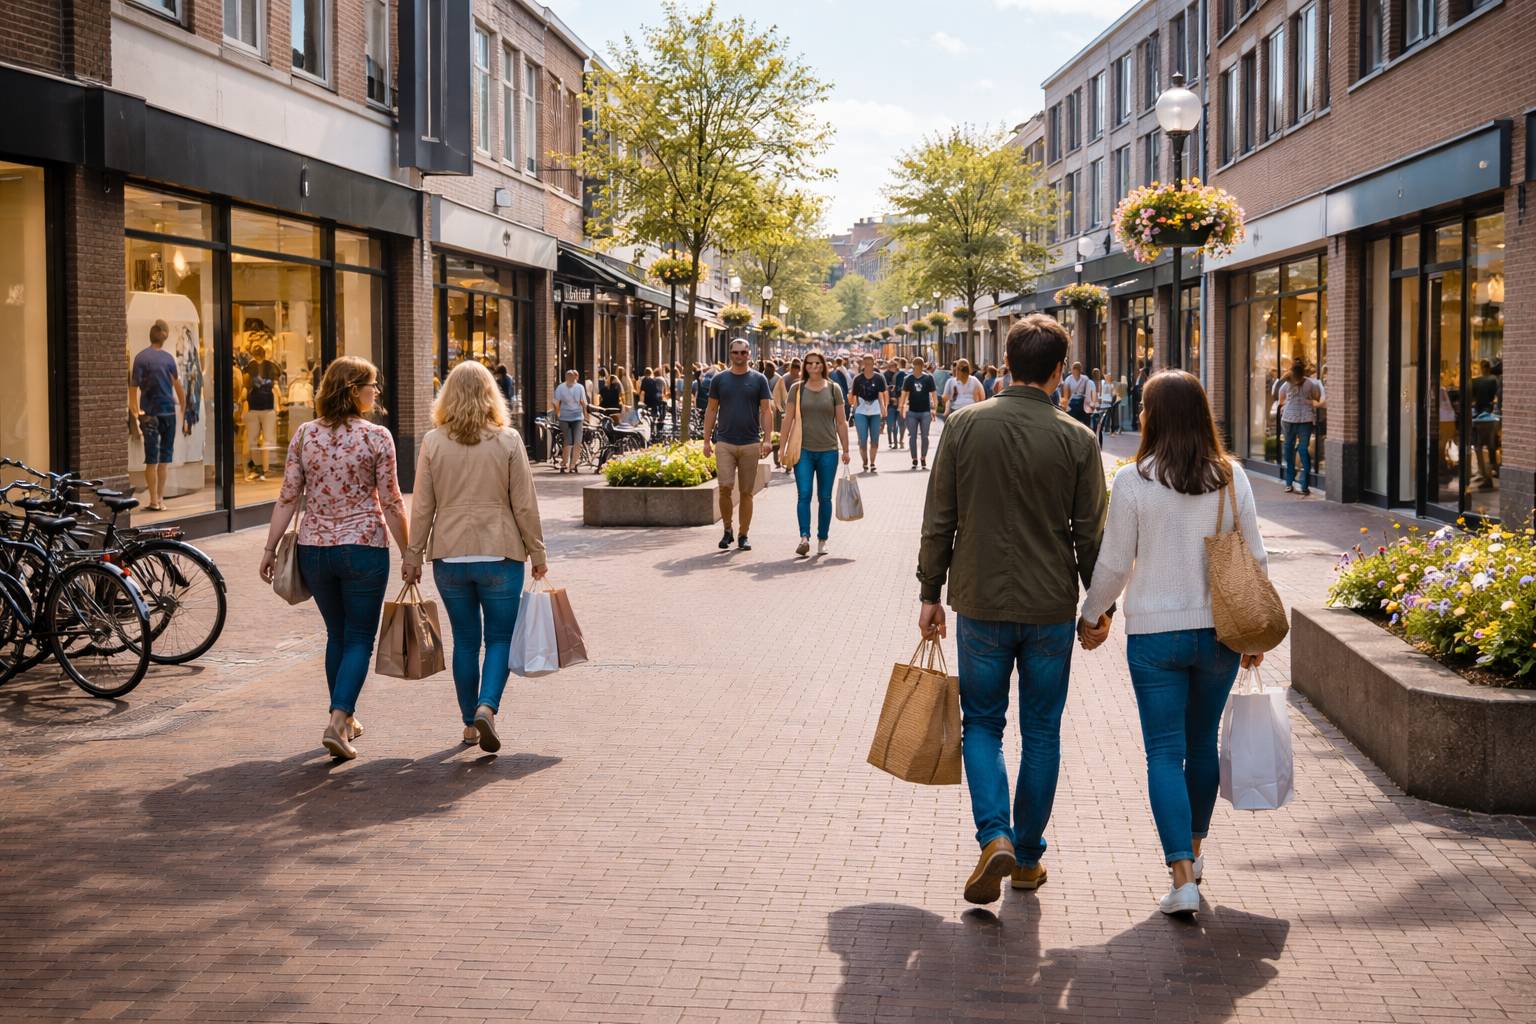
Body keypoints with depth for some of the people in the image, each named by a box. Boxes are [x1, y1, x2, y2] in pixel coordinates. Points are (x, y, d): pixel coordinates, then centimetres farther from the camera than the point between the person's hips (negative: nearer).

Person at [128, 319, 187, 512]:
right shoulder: (168, 358, 2)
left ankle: (154, 501, -1)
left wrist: (135, 416, -7)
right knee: (165, 456, 10)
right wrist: (184, 408, 20)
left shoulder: (141, 357, -5)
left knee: (151, 459, 1)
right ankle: (161, 498, 10)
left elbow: (134, 388, -9)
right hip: (169, 412, 2)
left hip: (150, 414, -2)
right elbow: (178, 386, 8)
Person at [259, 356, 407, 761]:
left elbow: (287, 498, 1)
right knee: (359, 638, 4)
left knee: (336, 634, 19)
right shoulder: (377, 436, -9)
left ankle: (346, 719, 29)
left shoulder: (304, 436, 2)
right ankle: (338, 721, -11)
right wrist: (408, 552, 1)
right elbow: (391, 503, -7)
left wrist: (270, 548, 8)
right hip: (364, 547, -4)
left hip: (314, 549, 4)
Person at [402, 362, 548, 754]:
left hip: (449, 558, 2)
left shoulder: (433, 443, -1)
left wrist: (413, 555, 9)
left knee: (465, 640, 13)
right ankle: (486, 707, -16)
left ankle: (470, 723, 18)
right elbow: (525, 505, -3)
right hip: (500, 555, -2)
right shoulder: (508, 441, -5)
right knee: (499, 638, 6)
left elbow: (422, 507, 0)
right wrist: (537, 552, 7)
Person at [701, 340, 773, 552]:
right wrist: (707, 440, 5)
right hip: (724, 442, 0)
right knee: (725, 487, -12)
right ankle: (727, 530, 6)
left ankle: (743, 536, 12)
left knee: (746, 492, 4)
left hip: (750, 443, 0)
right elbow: (711, 410, 10)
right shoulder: (719, 379, 7)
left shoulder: (759, 380, 5)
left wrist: (767, 439, -8)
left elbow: (766, 411, 3)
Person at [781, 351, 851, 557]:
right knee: (804, 494, -13)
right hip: (804, 450, -1)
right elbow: (788, 419, 6)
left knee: (825, 497, 5)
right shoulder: (797, 389, 5)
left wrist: (845, 450, 6)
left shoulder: (833, 389, 6)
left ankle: (822, 540, 14)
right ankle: (804, 538, -19)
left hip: (828, 450, 1)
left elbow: (841, 422, 8)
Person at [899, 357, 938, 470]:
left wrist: (933, 409, -3)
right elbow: (904, 393, 6)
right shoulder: (909, 379, 3)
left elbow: (932, 394, 2)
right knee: (912, 437, 2)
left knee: (925, 436, 3)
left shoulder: (928, 378, 1)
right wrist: (902, 407, -1)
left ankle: (924, 459, 17)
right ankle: (914, 460, 10)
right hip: (912, 412, 1)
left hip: (925, 411, -1)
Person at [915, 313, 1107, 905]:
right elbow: (1090, 534, -2)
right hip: (1052, 610, 0)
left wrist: (930, 594, 8)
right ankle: (1028, 857, 20)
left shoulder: (965, 425, -4)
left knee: (981, 724, 12)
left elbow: (938, 520, -2)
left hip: (981, 603, 0)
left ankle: (994, 838, -7)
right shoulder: (1077, 439, -6)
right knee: (1041, 733, 12)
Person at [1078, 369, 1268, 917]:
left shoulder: (1134, 480, -10)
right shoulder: (1231, 477, -1)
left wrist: (1091, 616, 12)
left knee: (1165, 752, 2)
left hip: (1154, 632, -3)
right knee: (1202, 742, 20)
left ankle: (1182, 877, -7)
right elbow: (1255, 558, 3)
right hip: (1219, 630, 3)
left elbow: (1114, 563, -5)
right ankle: (1193, 851, 36)